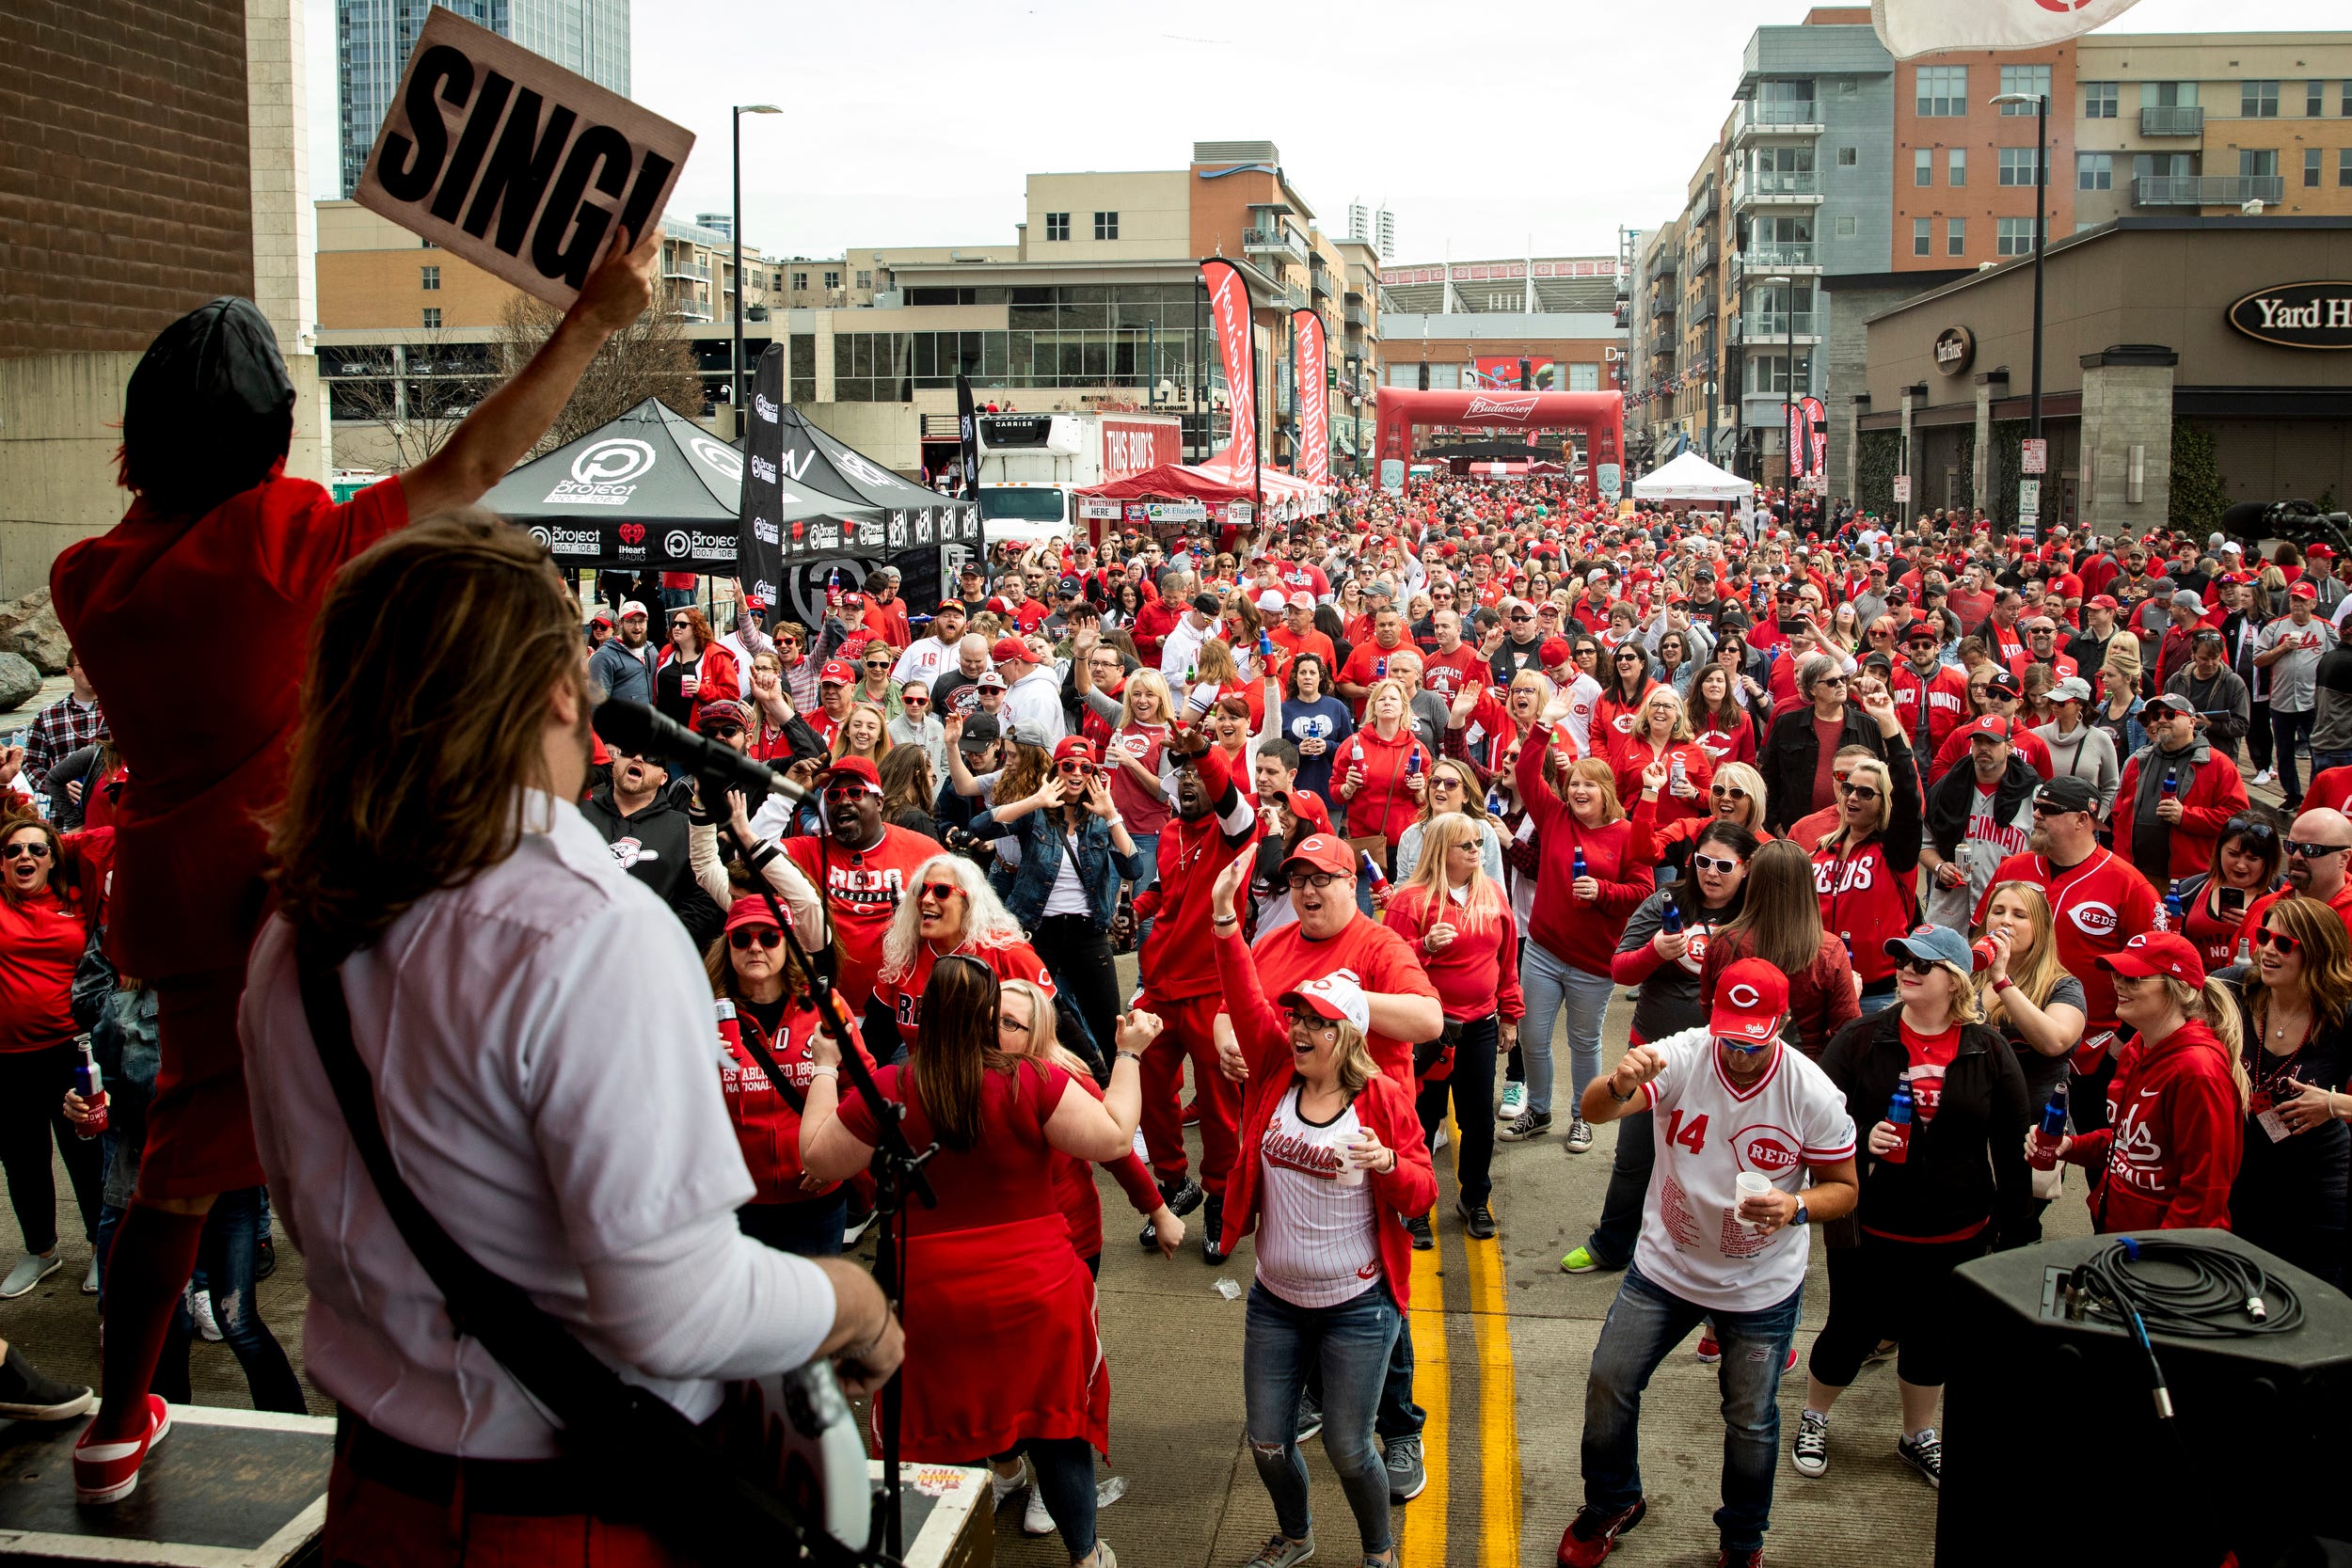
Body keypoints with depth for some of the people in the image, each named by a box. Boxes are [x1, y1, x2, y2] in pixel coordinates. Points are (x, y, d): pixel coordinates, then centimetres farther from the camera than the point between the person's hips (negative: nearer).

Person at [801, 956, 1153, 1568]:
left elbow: (817, 1157, 0)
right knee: (1053, 1420, 17)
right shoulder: (1031, 1082, -18)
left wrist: (825, 1069, 12)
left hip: (932, 1296, 1)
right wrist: (1129, 1054, -4)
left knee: (951, 1423, 23)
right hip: (1034, 1294, 0)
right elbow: (1114, 1137, -16)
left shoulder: (886, 1092, -13)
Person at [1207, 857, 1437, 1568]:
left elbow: (1423, 1193, -6)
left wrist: (1387, 1162, -27)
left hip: (1357, 1305, -3)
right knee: (1268, 1444, 13)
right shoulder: (1275, 1075, -3)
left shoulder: (1384, 1098, -10)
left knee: (1348, 1449, 6)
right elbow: (1248, 1002, -16)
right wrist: (1225, 922, -27)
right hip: (1275, 1301, 4)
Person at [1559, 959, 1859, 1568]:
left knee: (1751, 1421, 13)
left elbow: (1844, 1188, -7)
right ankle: (1612, 1503, 37)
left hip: (1761, 1286, -1)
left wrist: (1796, 1206, -30)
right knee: (1609, 1383, 9)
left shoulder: (1813, 1094, -19)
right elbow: (1593, 1110, -33)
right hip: (1666, 1265, 1)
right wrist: (1620, 1085, -57)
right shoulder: (1681, 1056, -21)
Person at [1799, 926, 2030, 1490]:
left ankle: (1918, 1437, 39)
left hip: (1955, 1235, 2)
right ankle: (1812, 1421, 34)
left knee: (1934, 1338, 15)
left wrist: (2010, 1226, 3)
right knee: (1852, 1332, 8)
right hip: (1868, 1229, -2)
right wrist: (1860, 1139, -25)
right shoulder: (1861, 1039, -6)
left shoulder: (1989, 1051, -3)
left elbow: (2012, 1145, 3)